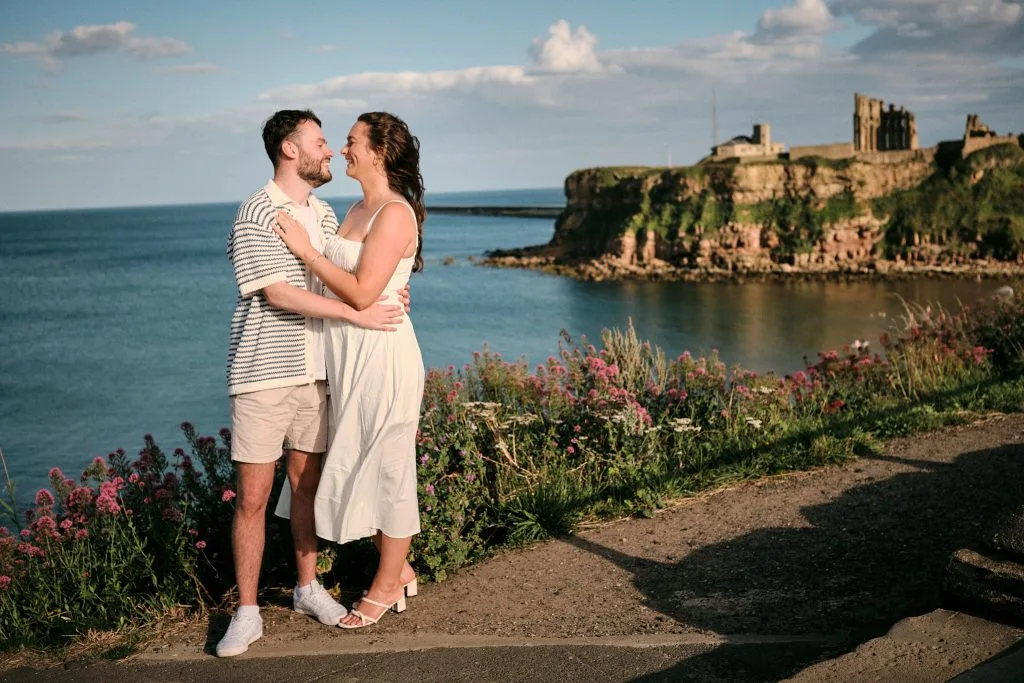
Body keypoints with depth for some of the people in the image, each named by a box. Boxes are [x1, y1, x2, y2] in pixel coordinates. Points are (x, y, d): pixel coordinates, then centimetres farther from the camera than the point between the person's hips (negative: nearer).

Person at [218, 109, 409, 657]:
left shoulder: (324, 213, 14)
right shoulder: (257, 213, -10)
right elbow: (278, 294, -17)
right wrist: (357, 314, -18)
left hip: (314, 371, 6)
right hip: (265, 372, -6)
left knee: (306, 484, 14)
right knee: (252, 497, -2)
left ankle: (307, 587, 28)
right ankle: (247, 613, 8)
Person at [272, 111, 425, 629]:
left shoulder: (396, 213, -14)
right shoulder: (356, 211, 14)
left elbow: (361, 293, -21)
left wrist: (306, 250, -17)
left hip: (383, 355, -9)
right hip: (349, 357, 9)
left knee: (386, 468, 4)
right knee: (362, 466, 15)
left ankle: (385, 586, 18)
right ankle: (398, 570, 31)